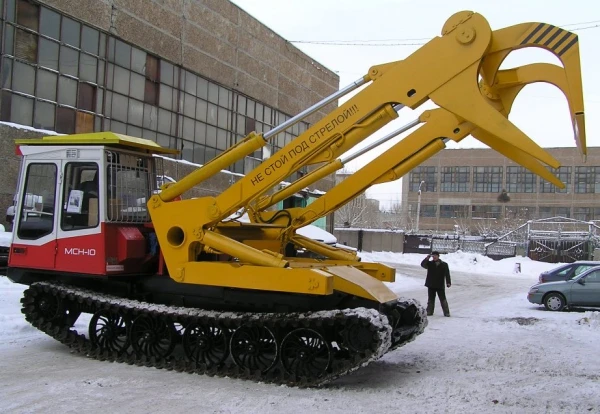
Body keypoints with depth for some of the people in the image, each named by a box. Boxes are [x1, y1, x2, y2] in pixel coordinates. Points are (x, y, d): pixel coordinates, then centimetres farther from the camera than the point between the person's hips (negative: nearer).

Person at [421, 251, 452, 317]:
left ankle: (446, 312, 8)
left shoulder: (444, 264, 2)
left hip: (440, 285, -2)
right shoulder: (429, 263, 4)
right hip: (431, 285, 2)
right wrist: (427, 258, -23)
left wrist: (448, 282, -8)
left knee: (443, 299, 2)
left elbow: (447, 274, 0)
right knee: (431, 299, 9)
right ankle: (429, 311, 17)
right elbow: (422, 264, -12)